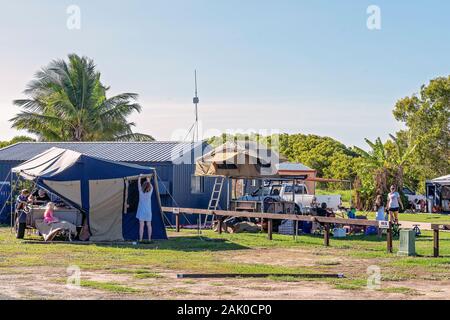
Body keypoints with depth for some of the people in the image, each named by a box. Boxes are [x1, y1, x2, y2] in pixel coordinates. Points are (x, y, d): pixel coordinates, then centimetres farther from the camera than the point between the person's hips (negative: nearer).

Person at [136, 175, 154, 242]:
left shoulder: (141, 192, -11)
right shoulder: (150, 191, -5)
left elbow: (139, 184, 5)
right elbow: (150, 185, 15)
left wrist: (140, 177, 20)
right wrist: (148, 178, 30)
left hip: (142, 211, -3)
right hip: (148, 211, 3)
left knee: (141, 225, -4)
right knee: (149, 225, 8)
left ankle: (140, 239, -6)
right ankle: (149, 239, 10)